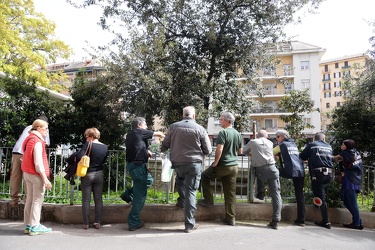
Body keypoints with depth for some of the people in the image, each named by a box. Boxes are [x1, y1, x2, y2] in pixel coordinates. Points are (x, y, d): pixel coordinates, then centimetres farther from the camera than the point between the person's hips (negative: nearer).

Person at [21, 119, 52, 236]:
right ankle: (35, 227, 2)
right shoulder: (37, 141, -16)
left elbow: (27, 158, 16)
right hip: (36, 174, -9)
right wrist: (45, 179, -20)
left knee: (30, 199, 14)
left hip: (27, 173, 9)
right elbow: (38, 162, -21)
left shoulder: (29, 139, 13)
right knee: (37, 200, -2)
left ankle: (28, 225, 21)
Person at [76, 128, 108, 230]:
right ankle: (98, 222, 12)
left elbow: (79, 157, -20)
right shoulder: (105, 147, 3)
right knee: (98, 199, 9)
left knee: (86, 200, 6)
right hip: (99, 174, 4)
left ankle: (86, 223, 12)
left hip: (87, 174, -4)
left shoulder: (88, 144, -12)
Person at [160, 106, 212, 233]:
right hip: (194, 164, -2)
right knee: (191, 192, 4)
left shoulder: (174, 127, -1)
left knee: (180, 178, 35)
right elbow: (208, 150, 0)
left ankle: (181, 201, 38)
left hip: (177, 163, 2)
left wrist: (162, 149, 28)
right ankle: (189, 224, 8)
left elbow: (164, 146, 5)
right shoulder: (200, 129, -4)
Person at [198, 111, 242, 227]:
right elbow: (240, 152, 17)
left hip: (223, 165, -7)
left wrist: (215, 162, -12)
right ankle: (231, 218, 14)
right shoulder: (238, 134, 10)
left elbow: (219, 149, -22)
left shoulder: (223, 132, -12)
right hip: (234, 166, 7)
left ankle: (208, 201, 16)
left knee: (204, 176, 16)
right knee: (231, 193, 10)